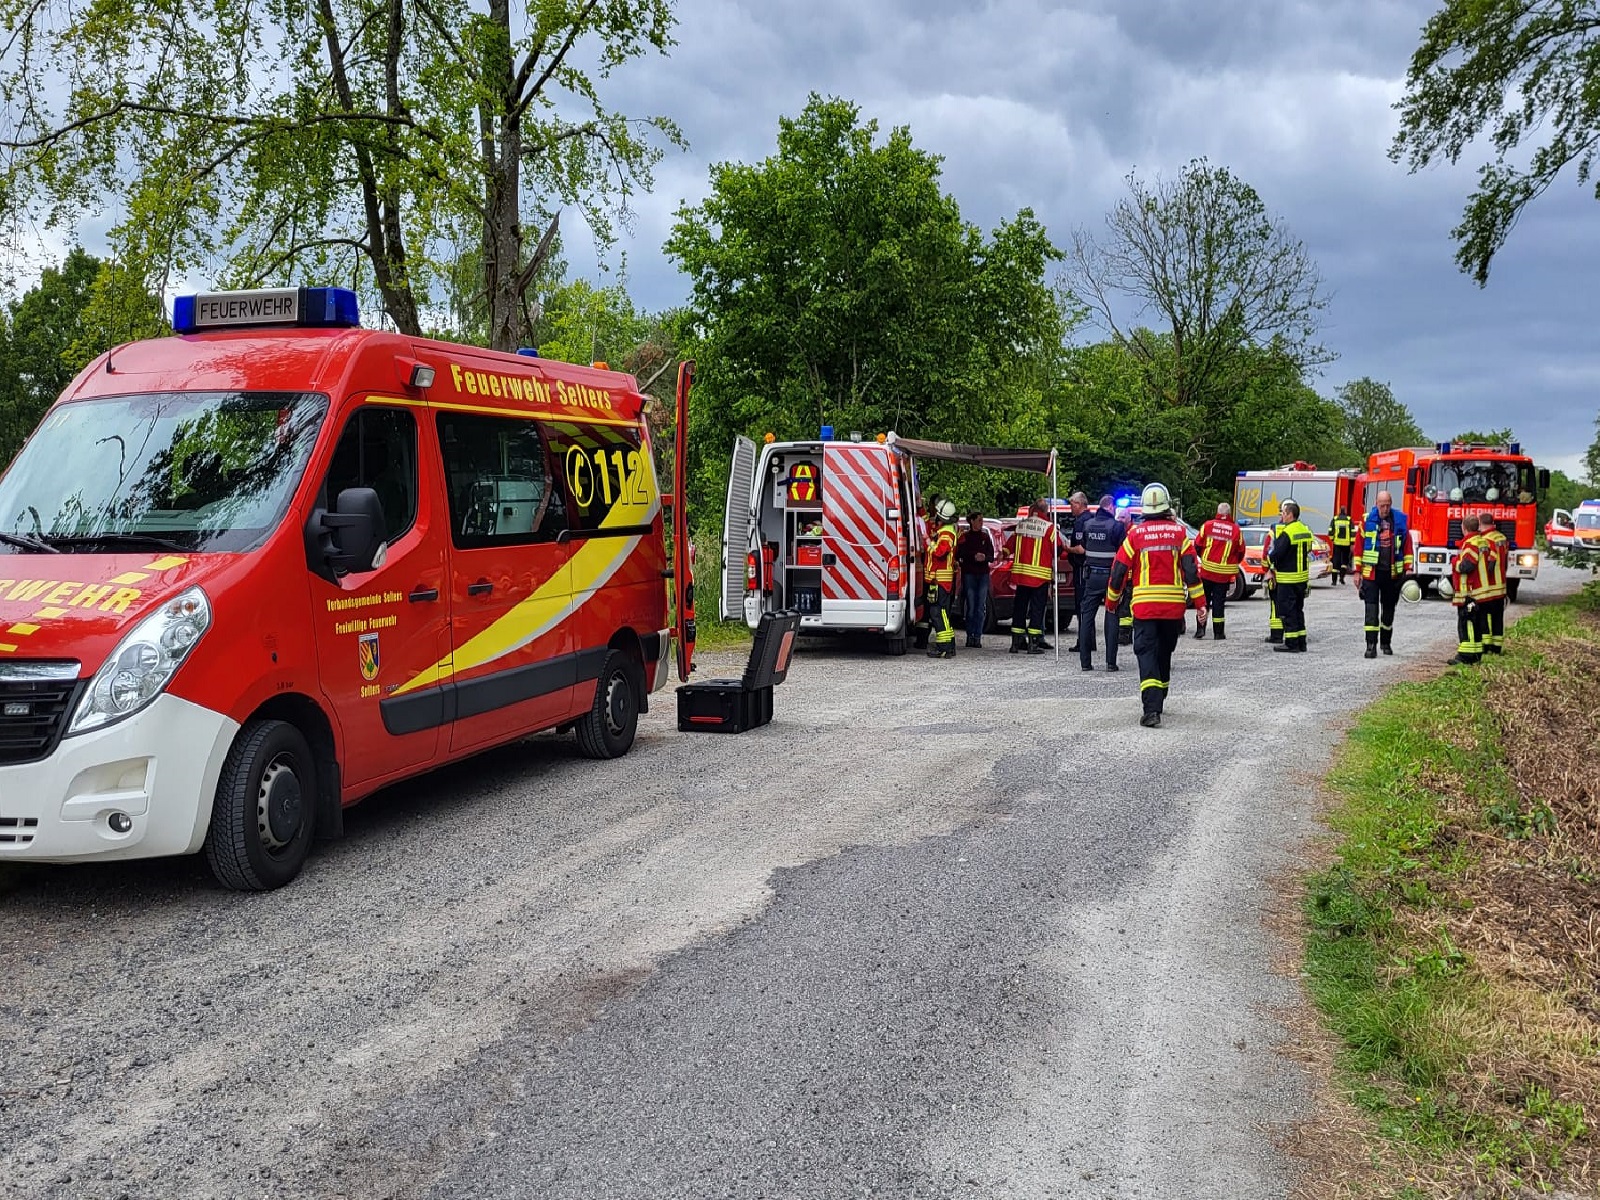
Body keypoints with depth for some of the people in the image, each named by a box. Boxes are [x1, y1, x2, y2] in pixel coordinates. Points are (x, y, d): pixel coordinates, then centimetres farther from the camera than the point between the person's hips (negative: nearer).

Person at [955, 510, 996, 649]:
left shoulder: (985, 537, 13)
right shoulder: (964, 537, 4)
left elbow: (991, 556, 11)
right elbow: (959, 555, -6)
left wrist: (985, 557, -11)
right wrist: (974, 557, -19)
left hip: (983, 574, 3)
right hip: (969, 574, -3)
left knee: (981, 607, -2)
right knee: (971, 606, -2)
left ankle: (977, 637, -1)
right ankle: (970, 636, 5)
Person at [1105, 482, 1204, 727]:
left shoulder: (1135, 534, -1)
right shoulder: (1179, 533, 2)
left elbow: (1119, 570, 1)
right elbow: (1191, 569, -4)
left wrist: (1111, 601, 14)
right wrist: (1200, 603, -2)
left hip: (1144, 605, -2)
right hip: (1174, 606, 2)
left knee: (1147, 653, -5)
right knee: (1164, 652, 18)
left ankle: (1151, 708, -20)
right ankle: (1158, 700, 34)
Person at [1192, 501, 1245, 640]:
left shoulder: (1207, 525, -4)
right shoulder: (1236, 530, -3)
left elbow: (1197, 545, -1)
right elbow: (1241, 553, 5)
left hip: (1206, 571, 0)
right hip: (1224, 574, 0)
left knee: (1204, 600, 11)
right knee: (1218, 602, 6)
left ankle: (1200, 628, 5)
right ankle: (1218, 632, 7)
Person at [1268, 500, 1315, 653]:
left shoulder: (1287, 532, -19)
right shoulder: (1305, 530, 9)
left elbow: (1276, 554, -21)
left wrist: (1270, 556, 3)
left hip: (1288, 578, -9)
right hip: (1302, 576, 9)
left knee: (1287, 610, -2)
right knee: (1298, 610, 16)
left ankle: (1291, 644, -2)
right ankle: (1301, 643, 19)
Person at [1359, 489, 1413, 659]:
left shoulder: (1400, 520, 3)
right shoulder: (1367, 520, -2)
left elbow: (1407, 545, 5)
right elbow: (1359, 546, 1)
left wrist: (1408, 569, -1)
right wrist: (1358, 571, -1)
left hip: (1393, 573, 2)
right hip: (1371, 571, -2)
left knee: (1389, 608, 13)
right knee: (1372, 608, -9)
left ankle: (1386, 642, 26)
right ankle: (1371, 644, -11)